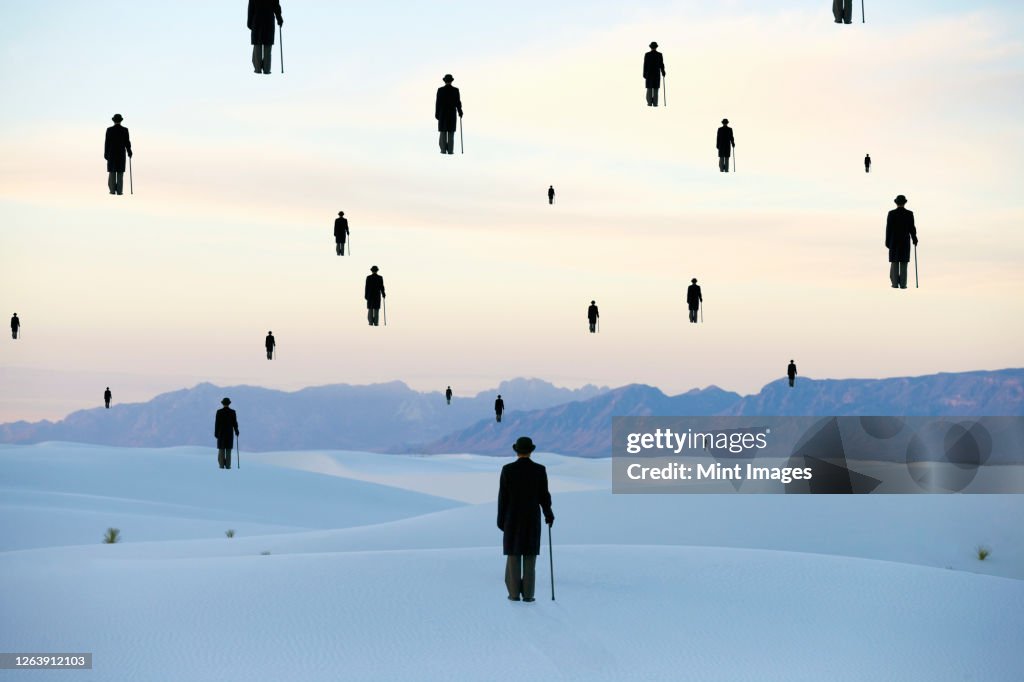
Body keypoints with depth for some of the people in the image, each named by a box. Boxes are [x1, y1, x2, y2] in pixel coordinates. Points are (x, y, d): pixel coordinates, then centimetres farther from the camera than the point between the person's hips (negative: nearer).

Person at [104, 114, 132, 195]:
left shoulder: (109, 130, -4)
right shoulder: (125, 130, -5)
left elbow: (107, 142, -4)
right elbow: (127, 142, -4)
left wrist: (106, 154, 2)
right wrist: (129, 152, 9)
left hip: (111, 153, 0)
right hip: (121, 153, 0)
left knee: (112, 172, 5)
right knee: (120, 172, 2)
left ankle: (112, 190, 1)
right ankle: (119, 191, -2)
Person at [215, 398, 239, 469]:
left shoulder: (219, 412, -6)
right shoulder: (232, 412, -4)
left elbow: (217, 423, -6)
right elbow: (235, 423, -1)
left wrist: (216, 433, 0)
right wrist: (236, 431, 14)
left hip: (221, 432, 0)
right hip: (230, 433, 0)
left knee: (221, 449, 5)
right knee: (228, 449, 3)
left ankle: (222, 465, -1)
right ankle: (228, 465, -2)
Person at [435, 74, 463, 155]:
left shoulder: (440, 90, -5)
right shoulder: (455, 90, -4)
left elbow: (438, 103, -5)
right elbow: (458, 102, -3)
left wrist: (436, 114, 1)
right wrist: (460, 112, 10)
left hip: (442, 113, 0)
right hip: (452, 113, 0)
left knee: (443, 132, 4)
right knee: (451, 132, 2)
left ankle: (443, 150, 0)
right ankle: (450, 150, -2)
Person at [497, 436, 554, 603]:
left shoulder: (507, 469, -6)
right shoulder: (540, 470, -4)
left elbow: (503, 496, -5)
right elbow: (544, 495, -1)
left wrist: (501, 520, 3)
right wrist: (549, 514, 15)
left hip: (512, 517, 0)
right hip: (532, 518, 0)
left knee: (513, 555, 5)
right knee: (530, 556, 4)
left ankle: (514, 593, 3)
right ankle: (527, 594, 0)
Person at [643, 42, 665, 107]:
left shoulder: (647, 54, -4)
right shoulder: (659, 54, -3)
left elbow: (645, 65, -4)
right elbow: (661, 65, -2)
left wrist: (644, 74, 2)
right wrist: (663, 72, 12)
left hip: (649, 73, 0)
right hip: (657, 73, 0)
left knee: (649, 88, 5)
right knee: (656, 88, 2)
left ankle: (649, 103, 1)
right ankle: (655, 103, -2)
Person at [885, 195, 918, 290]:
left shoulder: (891, 213, -6)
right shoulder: (909, 213, -4)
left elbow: (888, 228, -6)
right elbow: (912, 228, -2)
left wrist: (887, 242, 0)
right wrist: (914, 240, 12)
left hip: (894, 241, 0)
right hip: (905, 241, 0)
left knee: (894, 262, 5)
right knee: (904, 262, 3)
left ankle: (895, 283, 1)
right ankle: (903, 284, -1)